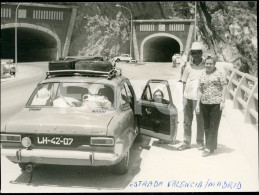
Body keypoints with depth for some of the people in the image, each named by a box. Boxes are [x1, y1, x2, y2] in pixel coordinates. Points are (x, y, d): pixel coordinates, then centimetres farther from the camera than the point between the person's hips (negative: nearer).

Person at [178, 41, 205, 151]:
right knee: (187, 121, 9)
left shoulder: (206, 65, -2)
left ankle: (200, 142, 22)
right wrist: (184, 96, 5)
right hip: (188, 96, 2)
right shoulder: (188, 65, 5)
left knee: (201, 121, 8)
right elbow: (184, 81, 10)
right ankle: (186, 143, 19)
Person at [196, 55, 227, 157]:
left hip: (216, 103, -5)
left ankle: (209, 148, -1)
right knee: (206, 126, 9)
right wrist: (198, 104, 9)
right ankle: (212, 146, 21)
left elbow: (224, 87, -2)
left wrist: (223, 101, -10)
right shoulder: (202, 75, 13)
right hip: (204, 103, 5)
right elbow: (200, 90, 14)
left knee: (213, 126, -3)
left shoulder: (219, 73, 0)